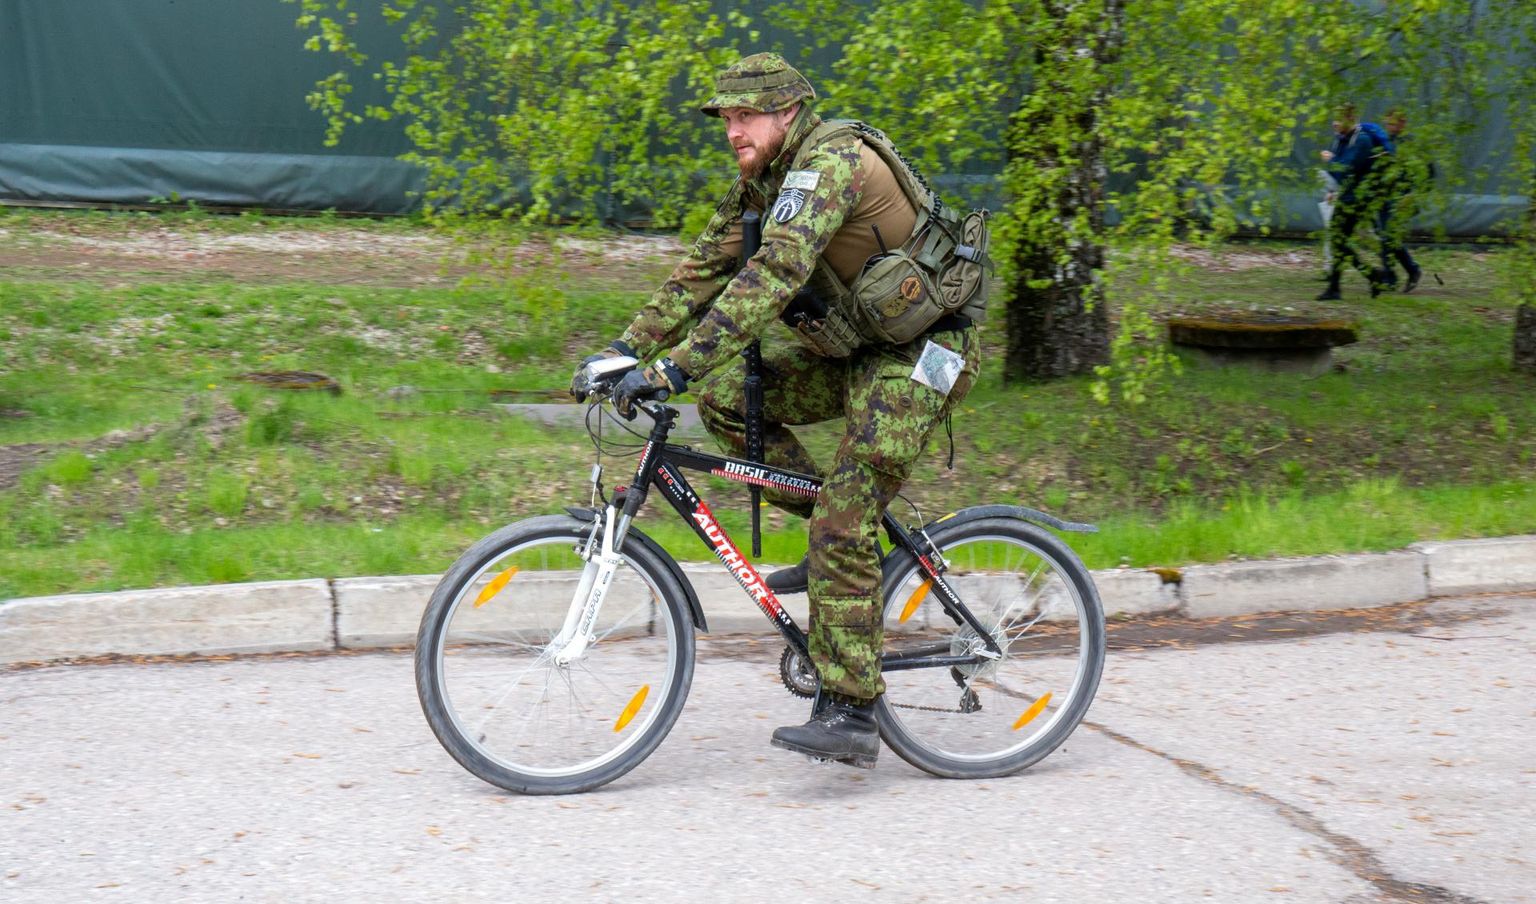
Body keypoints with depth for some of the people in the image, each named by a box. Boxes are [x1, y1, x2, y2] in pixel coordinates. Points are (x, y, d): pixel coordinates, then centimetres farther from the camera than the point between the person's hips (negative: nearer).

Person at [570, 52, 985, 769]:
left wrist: (673, 366, -39)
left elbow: (774, 275, -35)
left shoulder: (830, 161, -23)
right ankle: (846, 534, 10)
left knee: (843, 526, -17)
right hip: (857, 349, 9)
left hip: (923, 353, -9)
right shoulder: (761, 182, 7)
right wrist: (627, 347, -3)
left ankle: (849, 716, -14)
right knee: (726, 395, 0)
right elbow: (705, 267, 9)